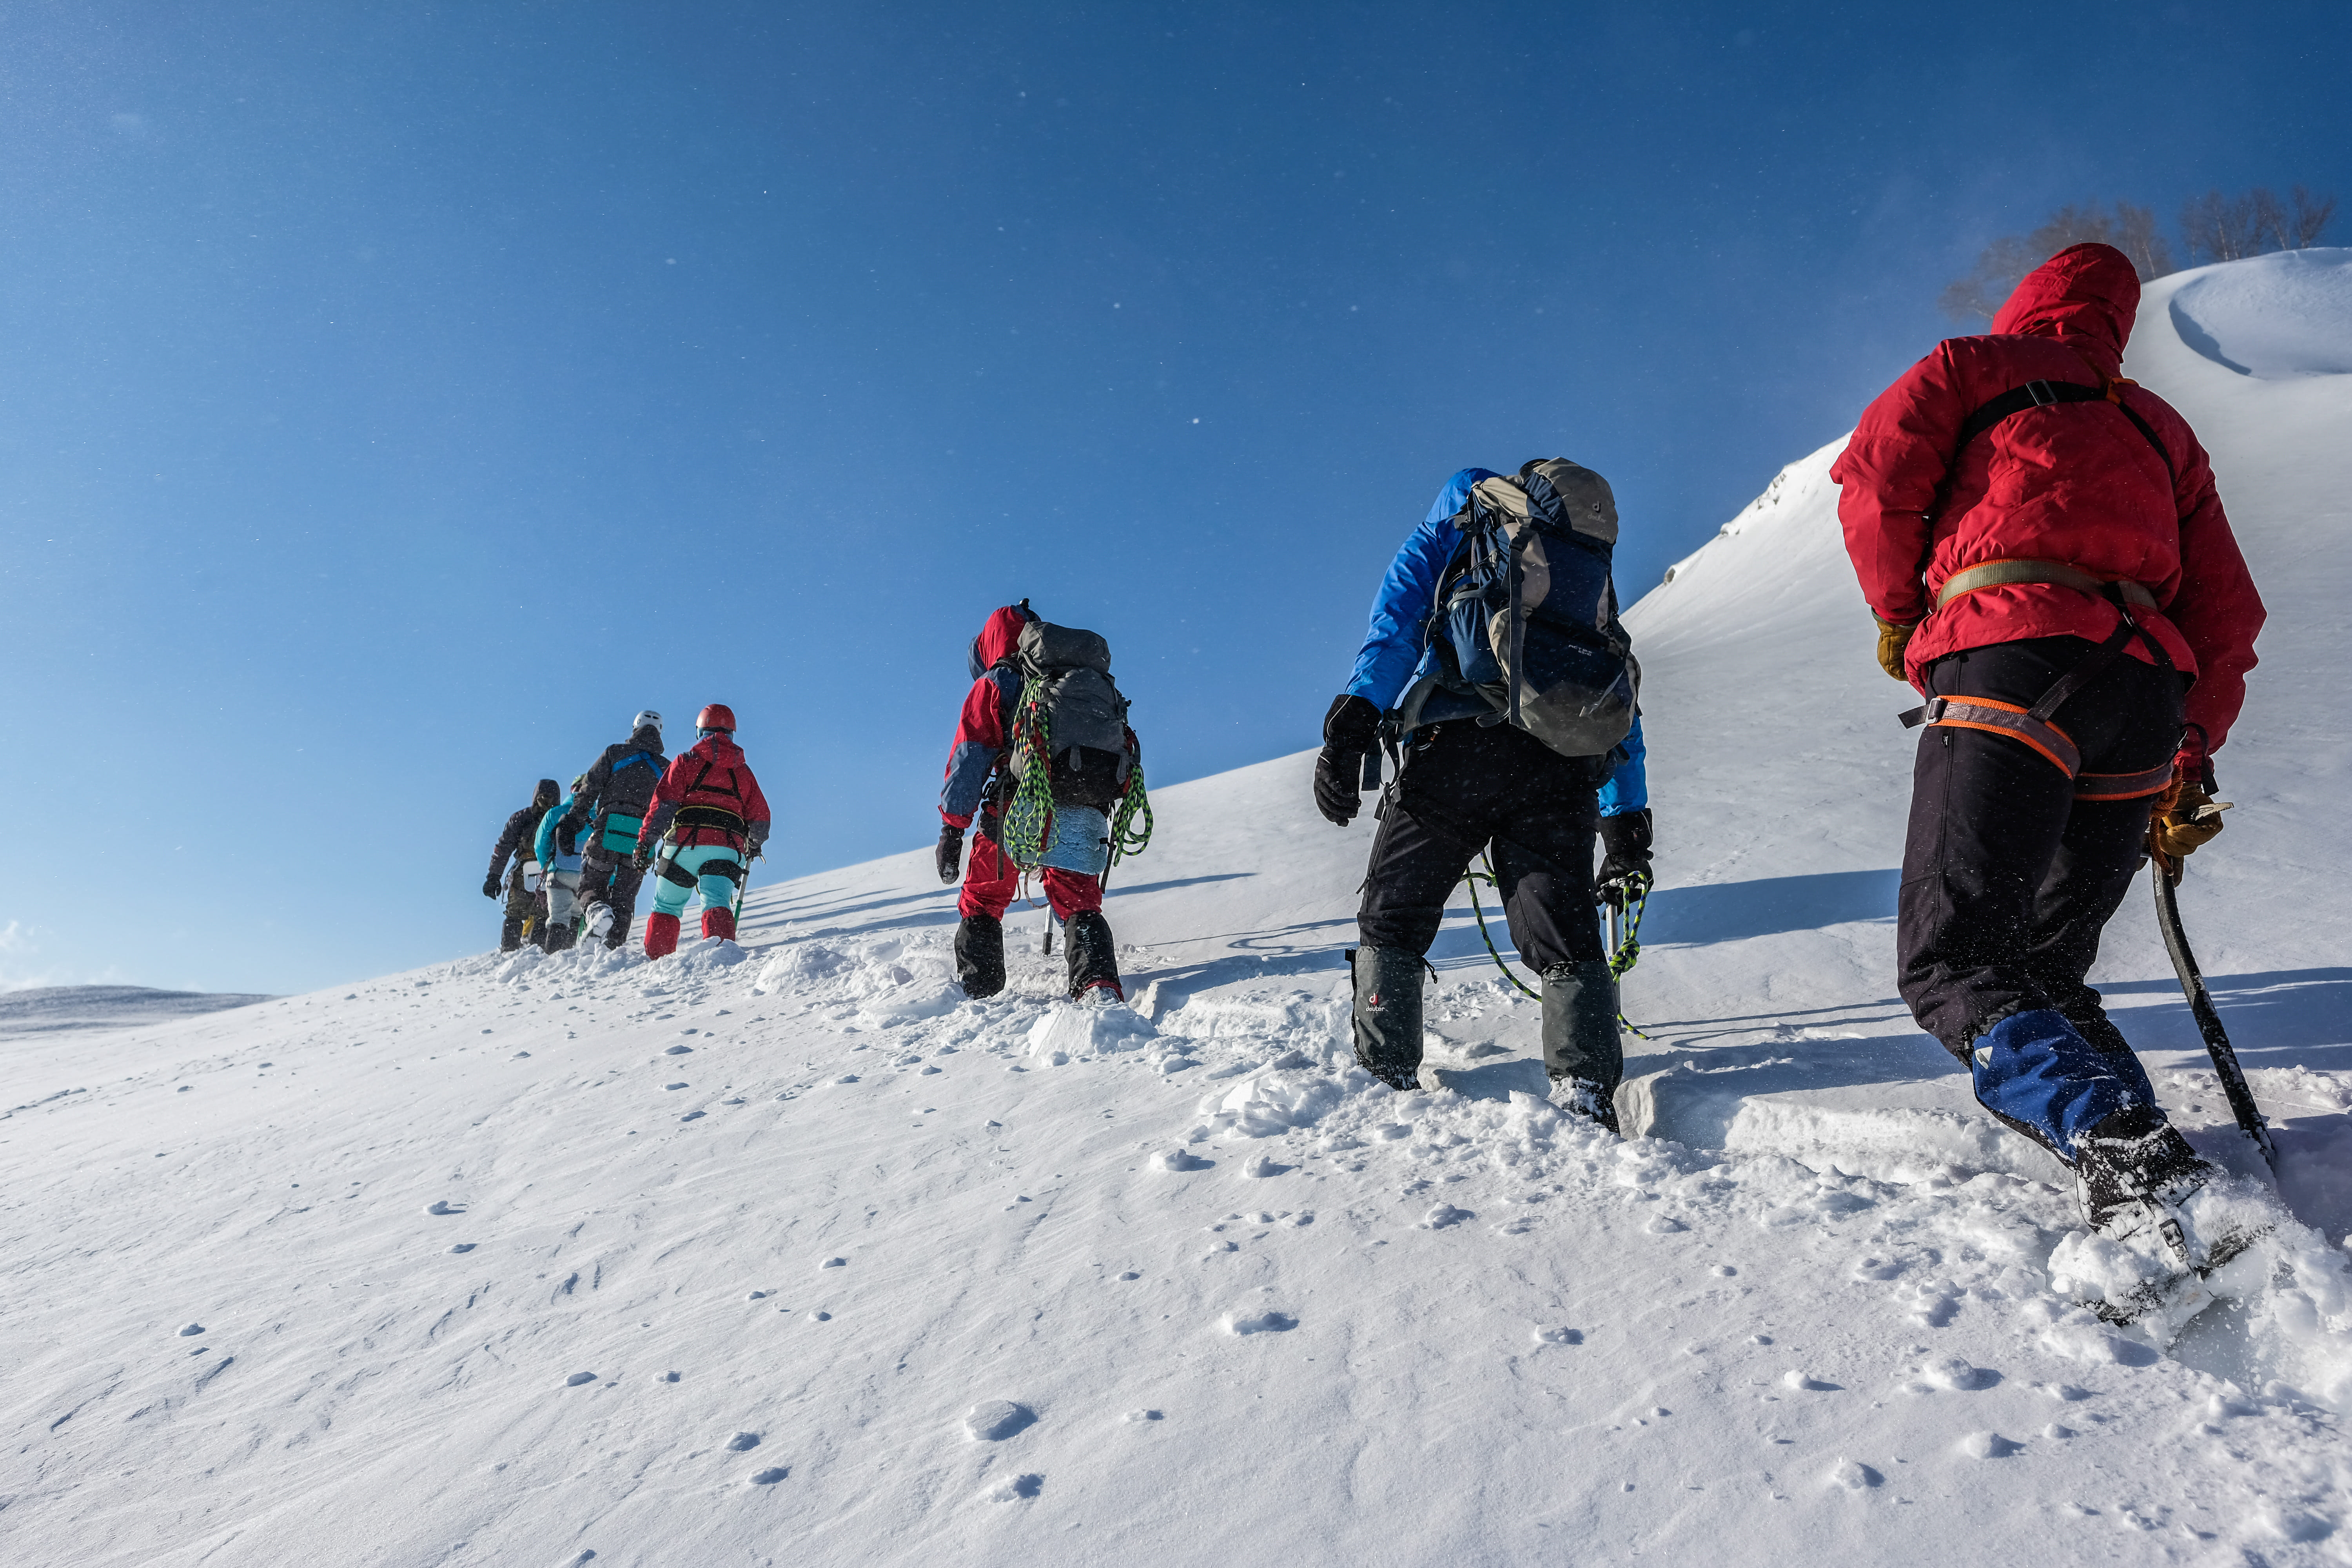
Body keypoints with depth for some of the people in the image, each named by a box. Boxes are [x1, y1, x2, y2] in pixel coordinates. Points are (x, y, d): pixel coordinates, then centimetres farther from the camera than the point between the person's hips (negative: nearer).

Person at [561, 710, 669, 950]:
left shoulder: (616, 753, 6)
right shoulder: (667, 768, 13)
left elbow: (589, 789, 1)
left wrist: (573, 821, 5)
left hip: (608, 834, -2)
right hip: (642, 841, 2)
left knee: (591, 886, 9)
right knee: (625, 897, 10)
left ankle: (595, 909, -24)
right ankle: (614, 945, 0)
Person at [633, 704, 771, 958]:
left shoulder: (686, 761, 11)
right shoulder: (743, 771, 20)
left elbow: (663, 805, 0)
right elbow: (760, 818, 18)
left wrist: (645, 843, -1)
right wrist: (753, 847, 35)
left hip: (685, 844, -1)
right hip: (727, 849, 1)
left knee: (666, 906, 14)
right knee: (717, 903, -11)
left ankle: (656, 959, 11)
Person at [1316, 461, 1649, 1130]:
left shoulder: (1460, 516, 21)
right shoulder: (1596, 576, 31)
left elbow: (1398, 613, 3)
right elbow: (1625, 715, 27)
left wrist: (1354, 720, -7)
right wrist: (1626, 825, 30)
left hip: (1455, 754, -3)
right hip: (1561, 772, 3)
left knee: (1392, 922, 9)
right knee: (1565, 936, 9)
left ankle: (1387, 1079, 7)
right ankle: (1588, 1092, -4)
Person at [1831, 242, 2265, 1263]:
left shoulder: (1977, 365, 20)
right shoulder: (2160, 427, 33)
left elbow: (1875, 471, 1)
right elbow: (2226, 615, 27)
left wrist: (1896, 609, 15)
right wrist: (2193, 756, 29)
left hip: (2016, 662, -6)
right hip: (2147, 692, 6)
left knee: (1952, 966, -12)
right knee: (2045, 969, 11)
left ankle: (2126, 1157, -30)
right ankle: (2145, 1170, -6)